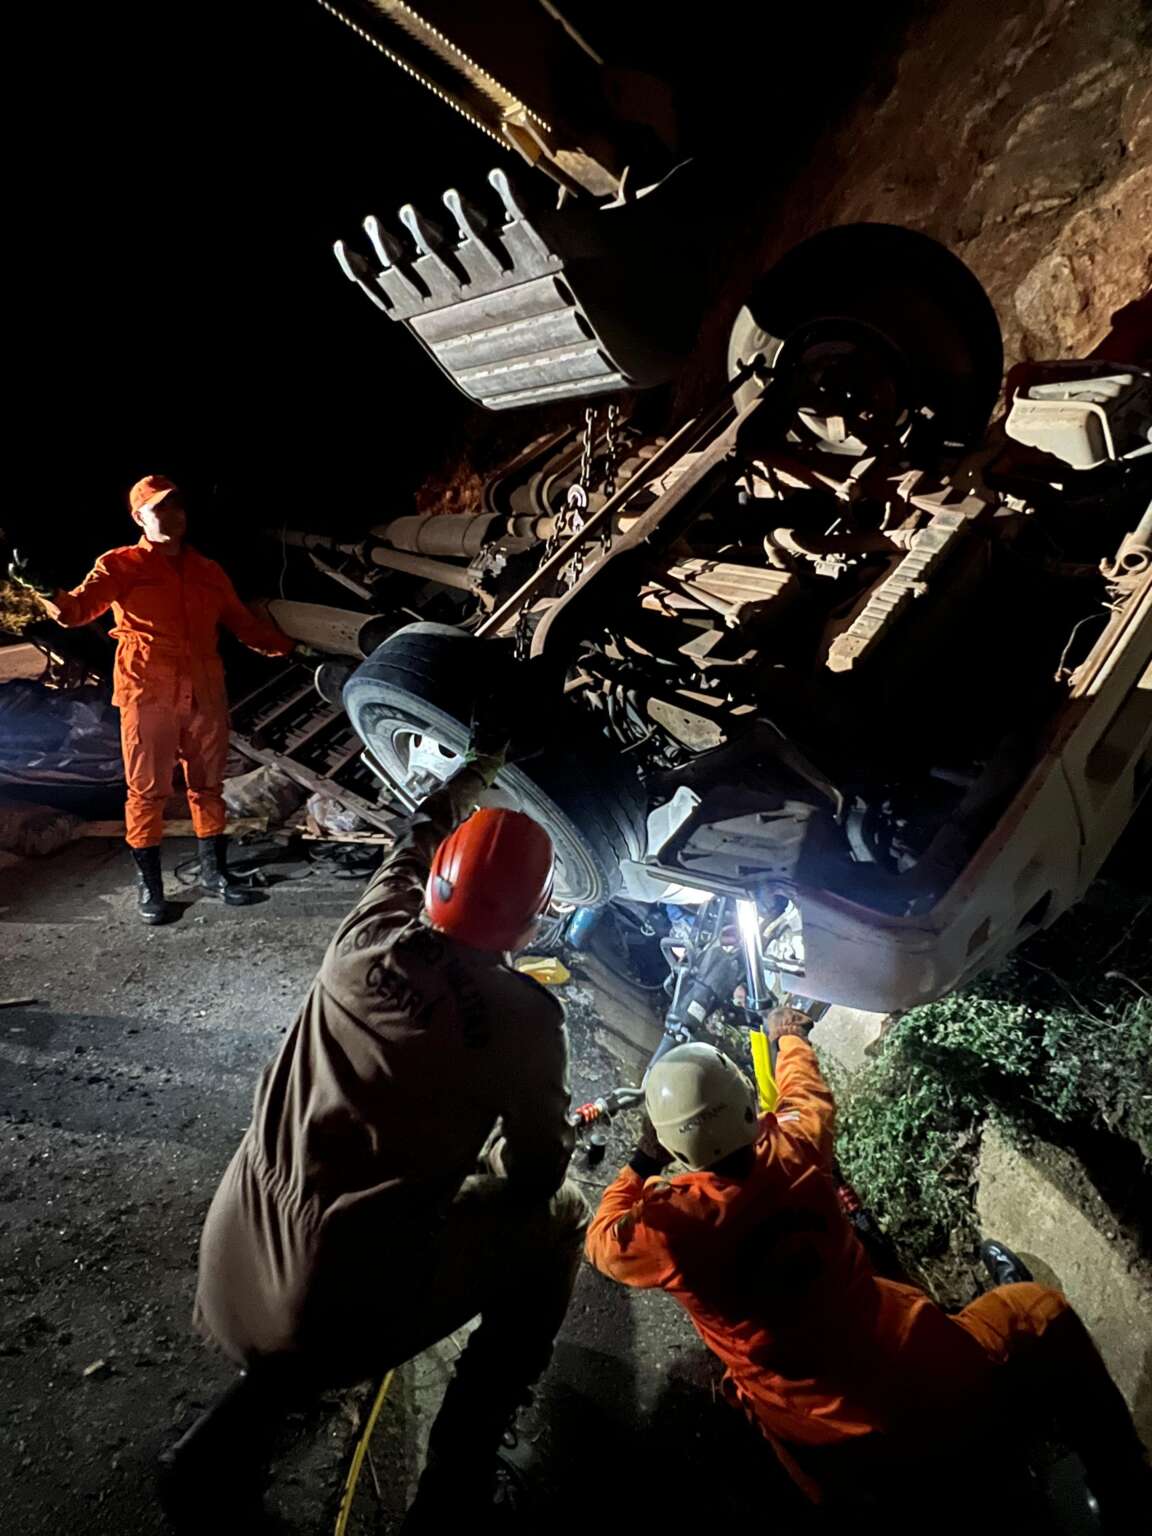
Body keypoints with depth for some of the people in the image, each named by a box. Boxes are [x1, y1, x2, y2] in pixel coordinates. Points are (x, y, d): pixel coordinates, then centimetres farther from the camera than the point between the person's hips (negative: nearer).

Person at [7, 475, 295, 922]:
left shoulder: (208, 571, 15)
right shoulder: (121, 565, 1)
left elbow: (244, 624, 18)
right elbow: (77, 609, -12)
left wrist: (291, 649, 8)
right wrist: (47, 590, -34)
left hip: (205, 693, 4)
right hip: (147, 694, -4)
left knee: (208, 784, 12)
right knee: (147, 790, 0)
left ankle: (214, 871, 25)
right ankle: (149, 885, 11)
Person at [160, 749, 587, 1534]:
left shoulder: (363, 940, -4)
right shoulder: (523, 1018, -14)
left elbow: (413, 848, 18)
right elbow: (536, 1175, 0)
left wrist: (475, 772, 33)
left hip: (235, 1277, 5)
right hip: (351, 1305, -5)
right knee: (558, 1217, 16)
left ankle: (232, 1436, 27)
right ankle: (461, 1465, 20)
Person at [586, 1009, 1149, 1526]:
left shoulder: (667, 1227, -23)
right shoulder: (794, 1150, -16)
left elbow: (603, 1242, 2)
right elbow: (807, 1093, 10)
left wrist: (640, 1162, 11)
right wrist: (791, 1036, 29)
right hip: (929, 1386, 2)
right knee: (1047, 1312, 23)